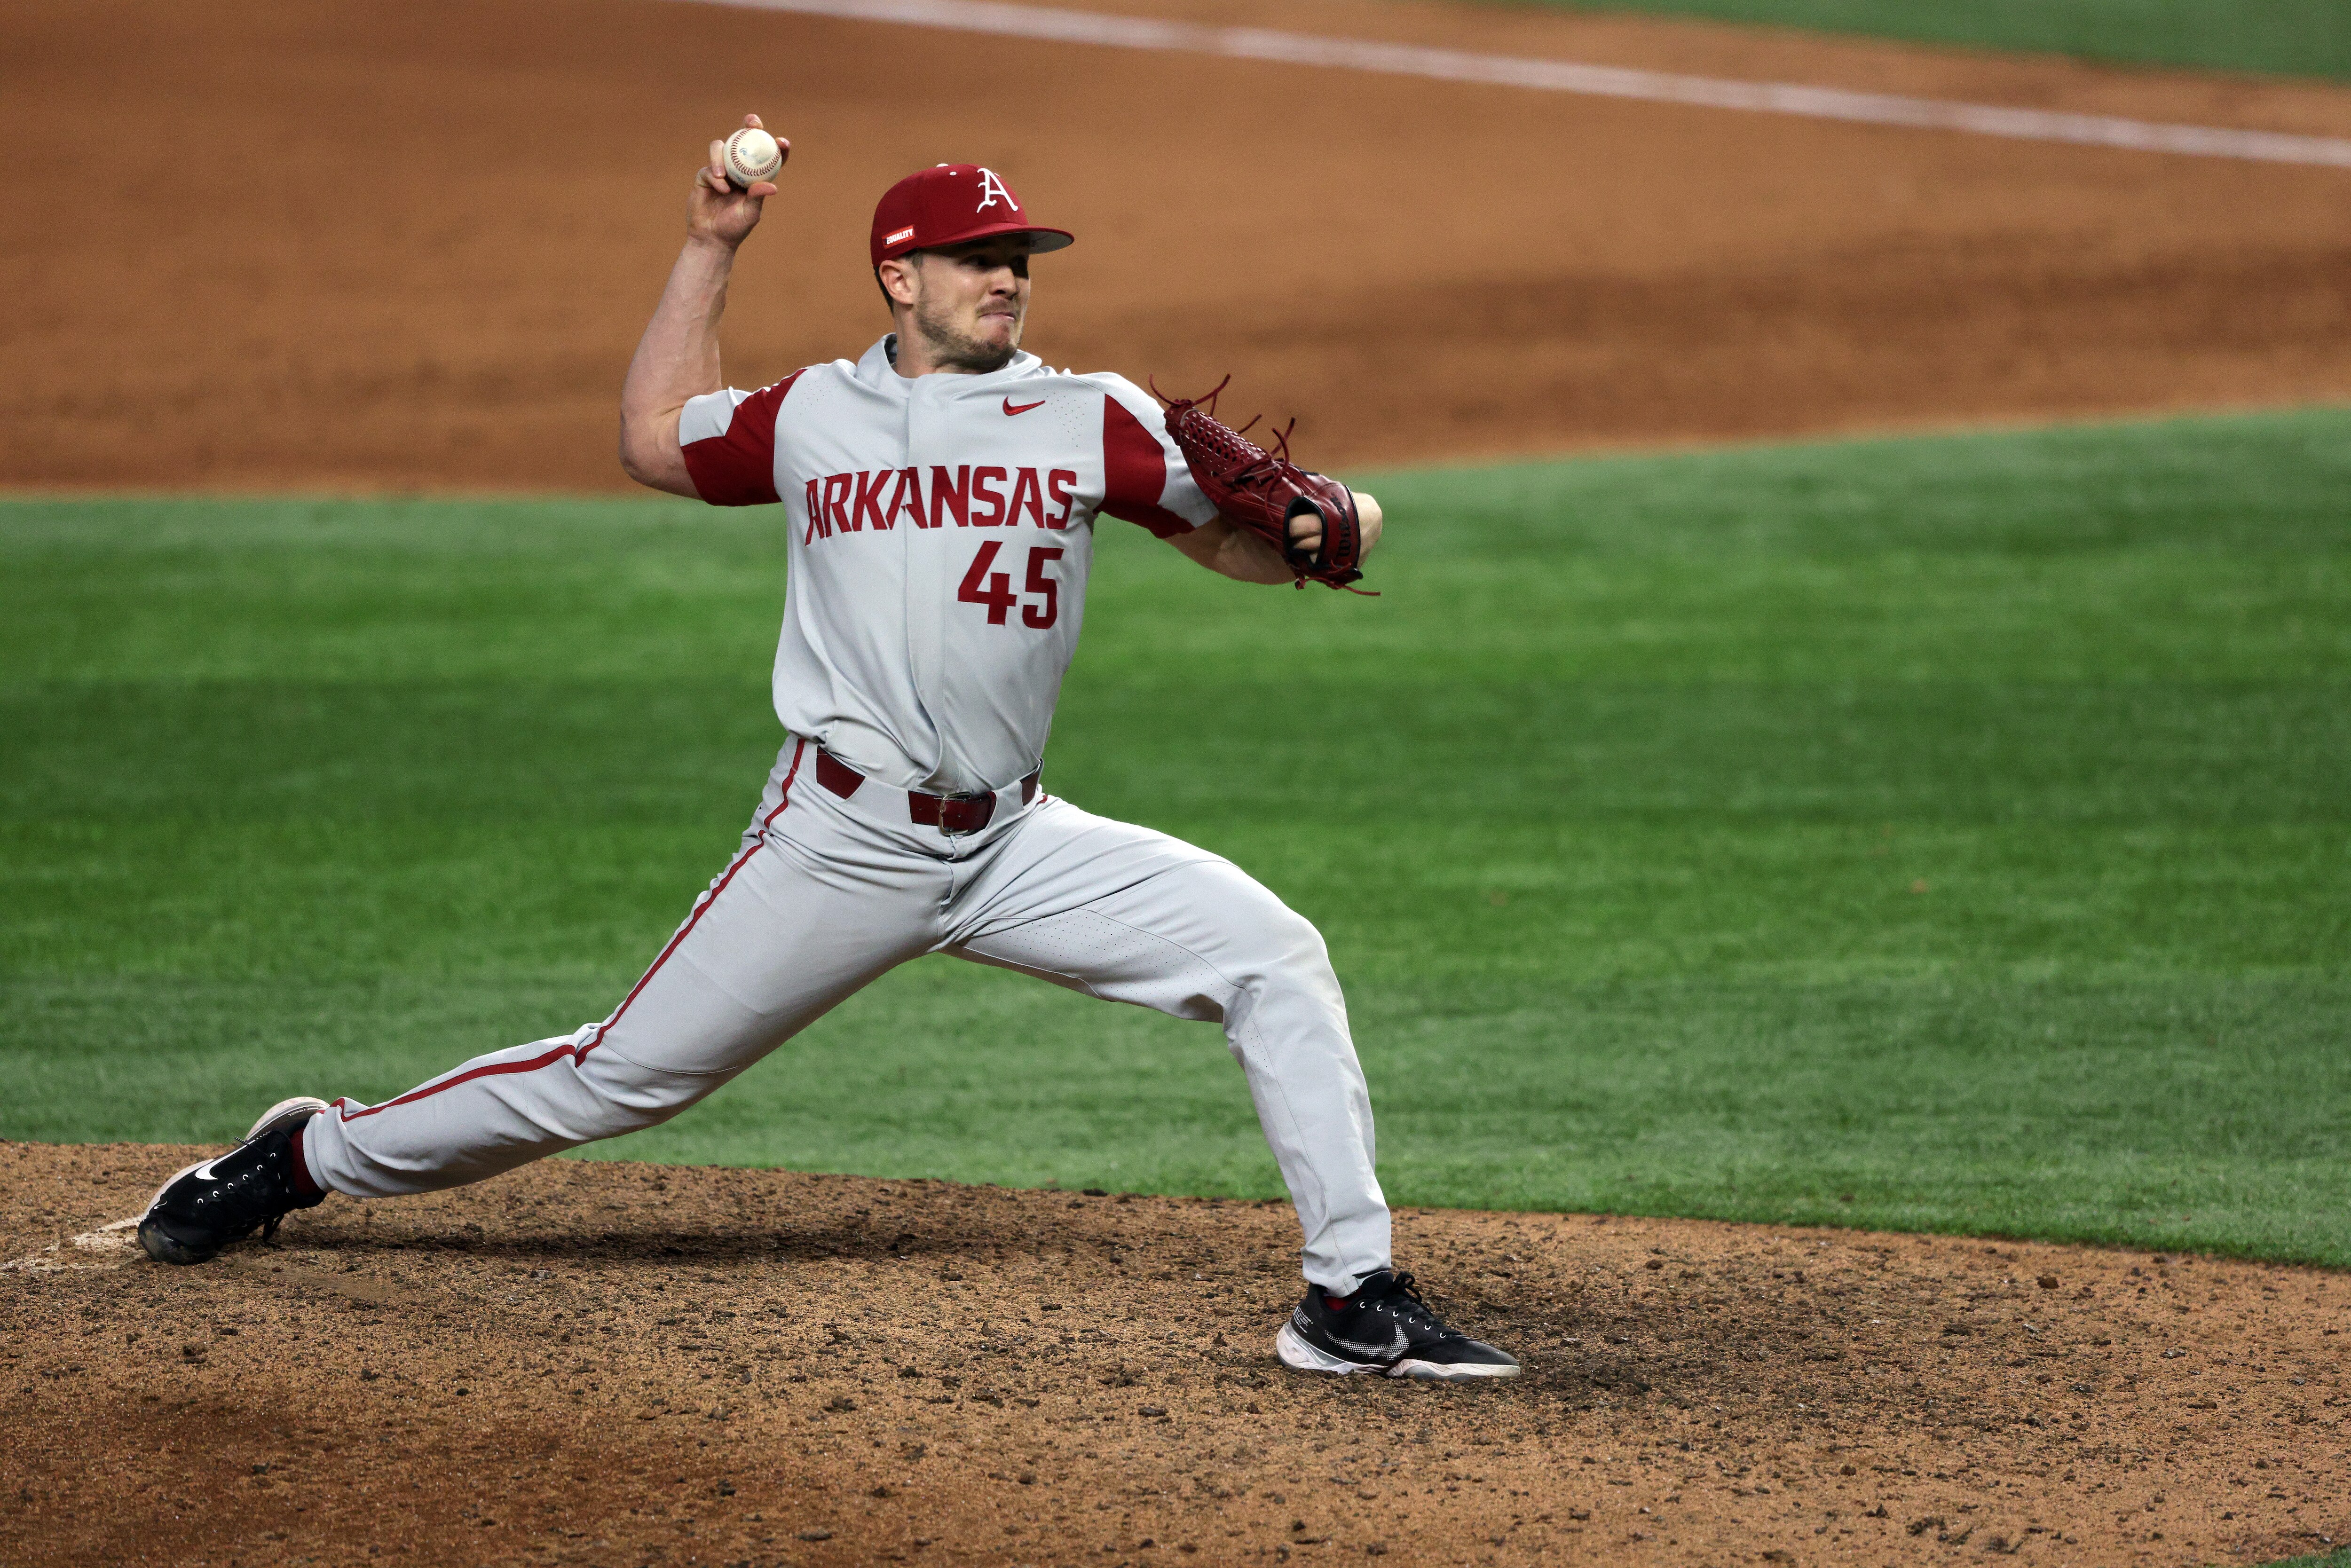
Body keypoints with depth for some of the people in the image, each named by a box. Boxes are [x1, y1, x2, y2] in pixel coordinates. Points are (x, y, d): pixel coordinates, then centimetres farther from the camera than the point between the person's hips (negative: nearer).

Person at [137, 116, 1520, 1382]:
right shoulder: (813, 416, 8)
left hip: (1017, 848, 1)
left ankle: (1355, 1299, -11)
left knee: (1275, 958, -14)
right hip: (839, 846, -1)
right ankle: (314, 1156, 19)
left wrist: (1322, 531, -21)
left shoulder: (1091, 422, 5)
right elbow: (655, 437, 24)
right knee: (622, 1078, 0)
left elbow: (1242, 540, 2)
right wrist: (711, 248, 19)